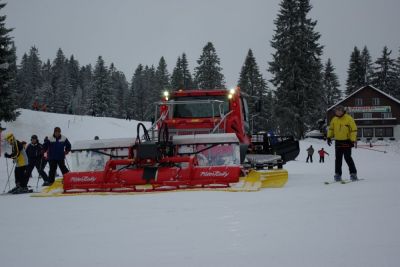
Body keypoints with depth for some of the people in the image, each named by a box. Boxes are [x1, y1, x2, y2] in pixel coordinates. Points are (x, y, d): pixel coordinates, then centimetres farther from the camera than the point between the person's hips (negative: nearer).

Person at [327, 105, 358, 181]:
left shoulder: (349, 119, -8)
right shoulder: (334, 120, 7)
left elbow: (354, 130, -8)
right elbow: (331, 129, 19)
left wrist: (353, 140, -14)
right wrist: (329, 137, 8)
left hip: (346, 142, -5)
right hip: (338, 142, 5)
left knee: (348, 158, -7)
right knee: (338, 159, 3)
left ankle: (353, 173, 2)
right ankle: (338, 174, 8)